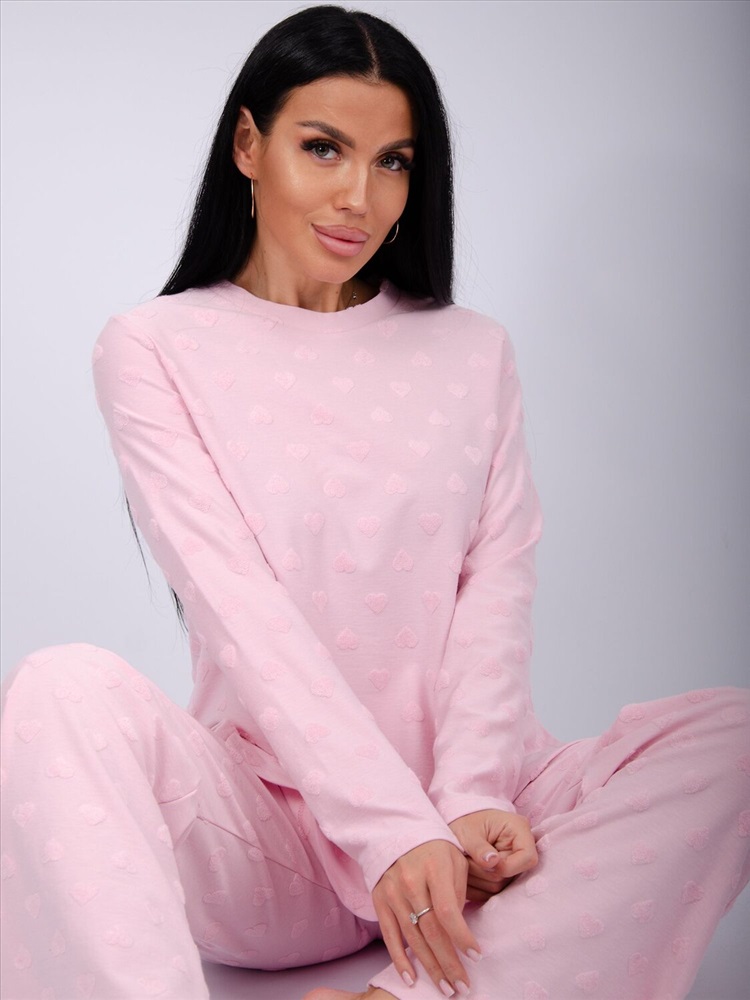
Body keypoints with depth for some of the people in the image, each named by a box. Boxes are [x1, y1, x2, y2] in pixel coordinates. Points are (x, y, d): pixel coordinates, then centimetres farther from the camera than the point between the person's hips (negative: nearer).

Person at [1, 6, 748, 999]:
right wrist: (392, 830, -19)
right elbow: (236, 601, -8)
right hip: (266, 822, -2)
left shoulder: (473, 350, 15)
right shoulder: (155, 348, 5)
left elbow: (498, 586, 4)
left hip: (460, 813, 3)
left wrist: (470, 798, -15)